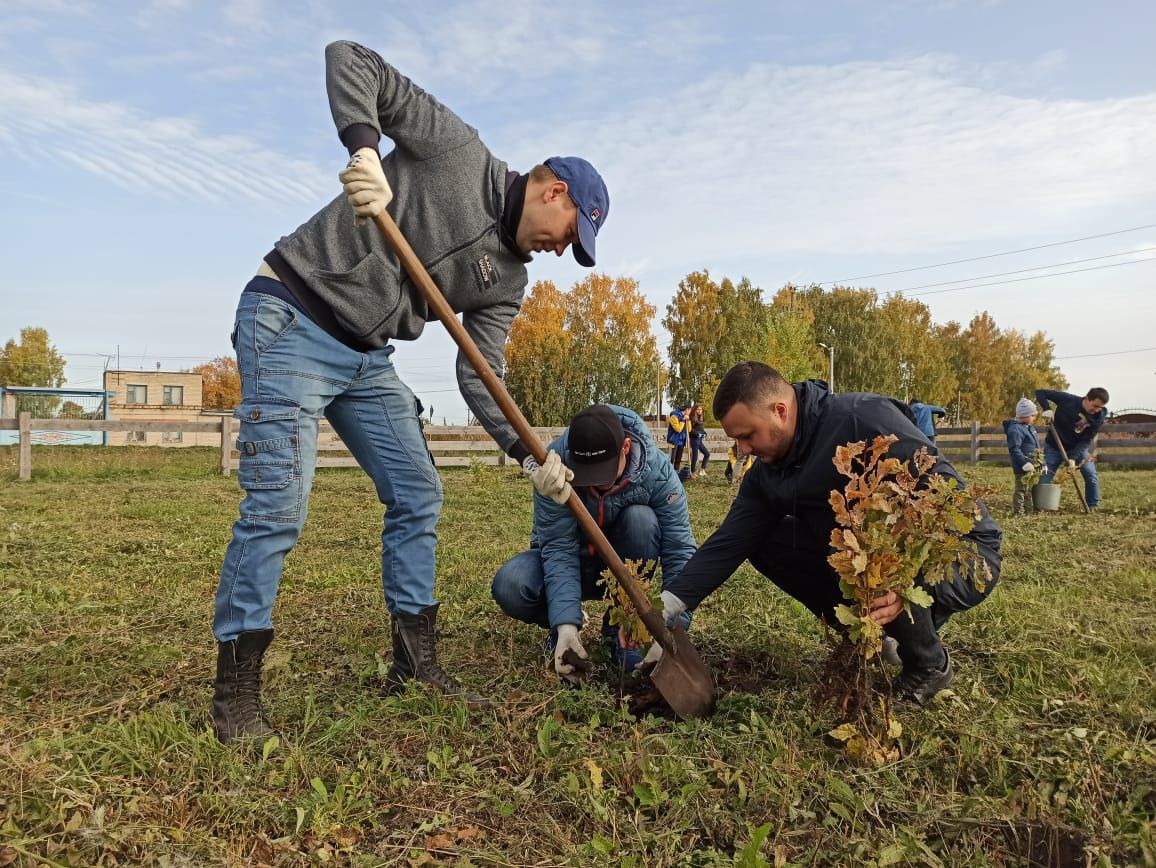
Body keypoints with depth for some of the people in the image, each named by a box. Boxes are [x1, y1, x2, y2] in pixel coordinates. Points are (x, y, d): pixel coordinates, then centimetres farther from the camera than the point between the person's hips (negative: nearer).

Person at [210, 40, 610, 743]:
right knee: (278, 507, -12)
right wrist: (365, 149, -27)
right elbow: (350, 59, -8)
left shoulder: (507, 281, 8)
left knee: (418, 497, 5)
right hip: (290, 323, -8)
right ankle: (236, 692, 2)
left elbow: (479, 376, 1)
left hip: (367, 358, 8)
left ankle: (415, 664, 16)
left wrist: (527, 453, -13)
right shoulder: (458, 150, -7)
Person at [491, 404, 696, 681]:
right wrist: (566, 624, -40)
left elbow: (680, 550, -26)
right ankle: (566, 623, 4)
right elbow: (558, 547, -29)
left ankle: (620, 630, -13)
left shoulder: (657, 469, -26)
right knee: (509, 586, -31)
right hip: (573, 562, 0)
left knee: (641, 519, -33)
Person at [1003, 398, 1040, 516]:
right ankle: (1018, 512, -4)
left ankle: (1030, 510, 26)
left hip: (1032, 466, 10)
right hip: (1022, 468, -10)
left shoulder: (1029, 428, 17)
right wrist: (1024, 463, -27)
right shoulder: (1015, 429, -17)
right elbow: (1014, 449, -23)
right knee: (1022, 489, -8)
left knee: (1030, 489, 17)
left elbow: (1035, 448, 25)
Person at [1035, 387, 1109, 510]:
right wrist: (1047, 409, -35)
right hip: (1054, 446, -2)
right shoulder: (1067, 400, -23)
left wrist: (1073, 458, -27)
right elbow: (1040, 392, -18)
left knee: (1091, 475, -9)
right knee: (1044, 479, -3)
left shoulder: (1099, 416, -17)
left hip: (1078, 448, 2)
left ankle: (1093, 506, 6)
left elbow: (1086, 440, -16)